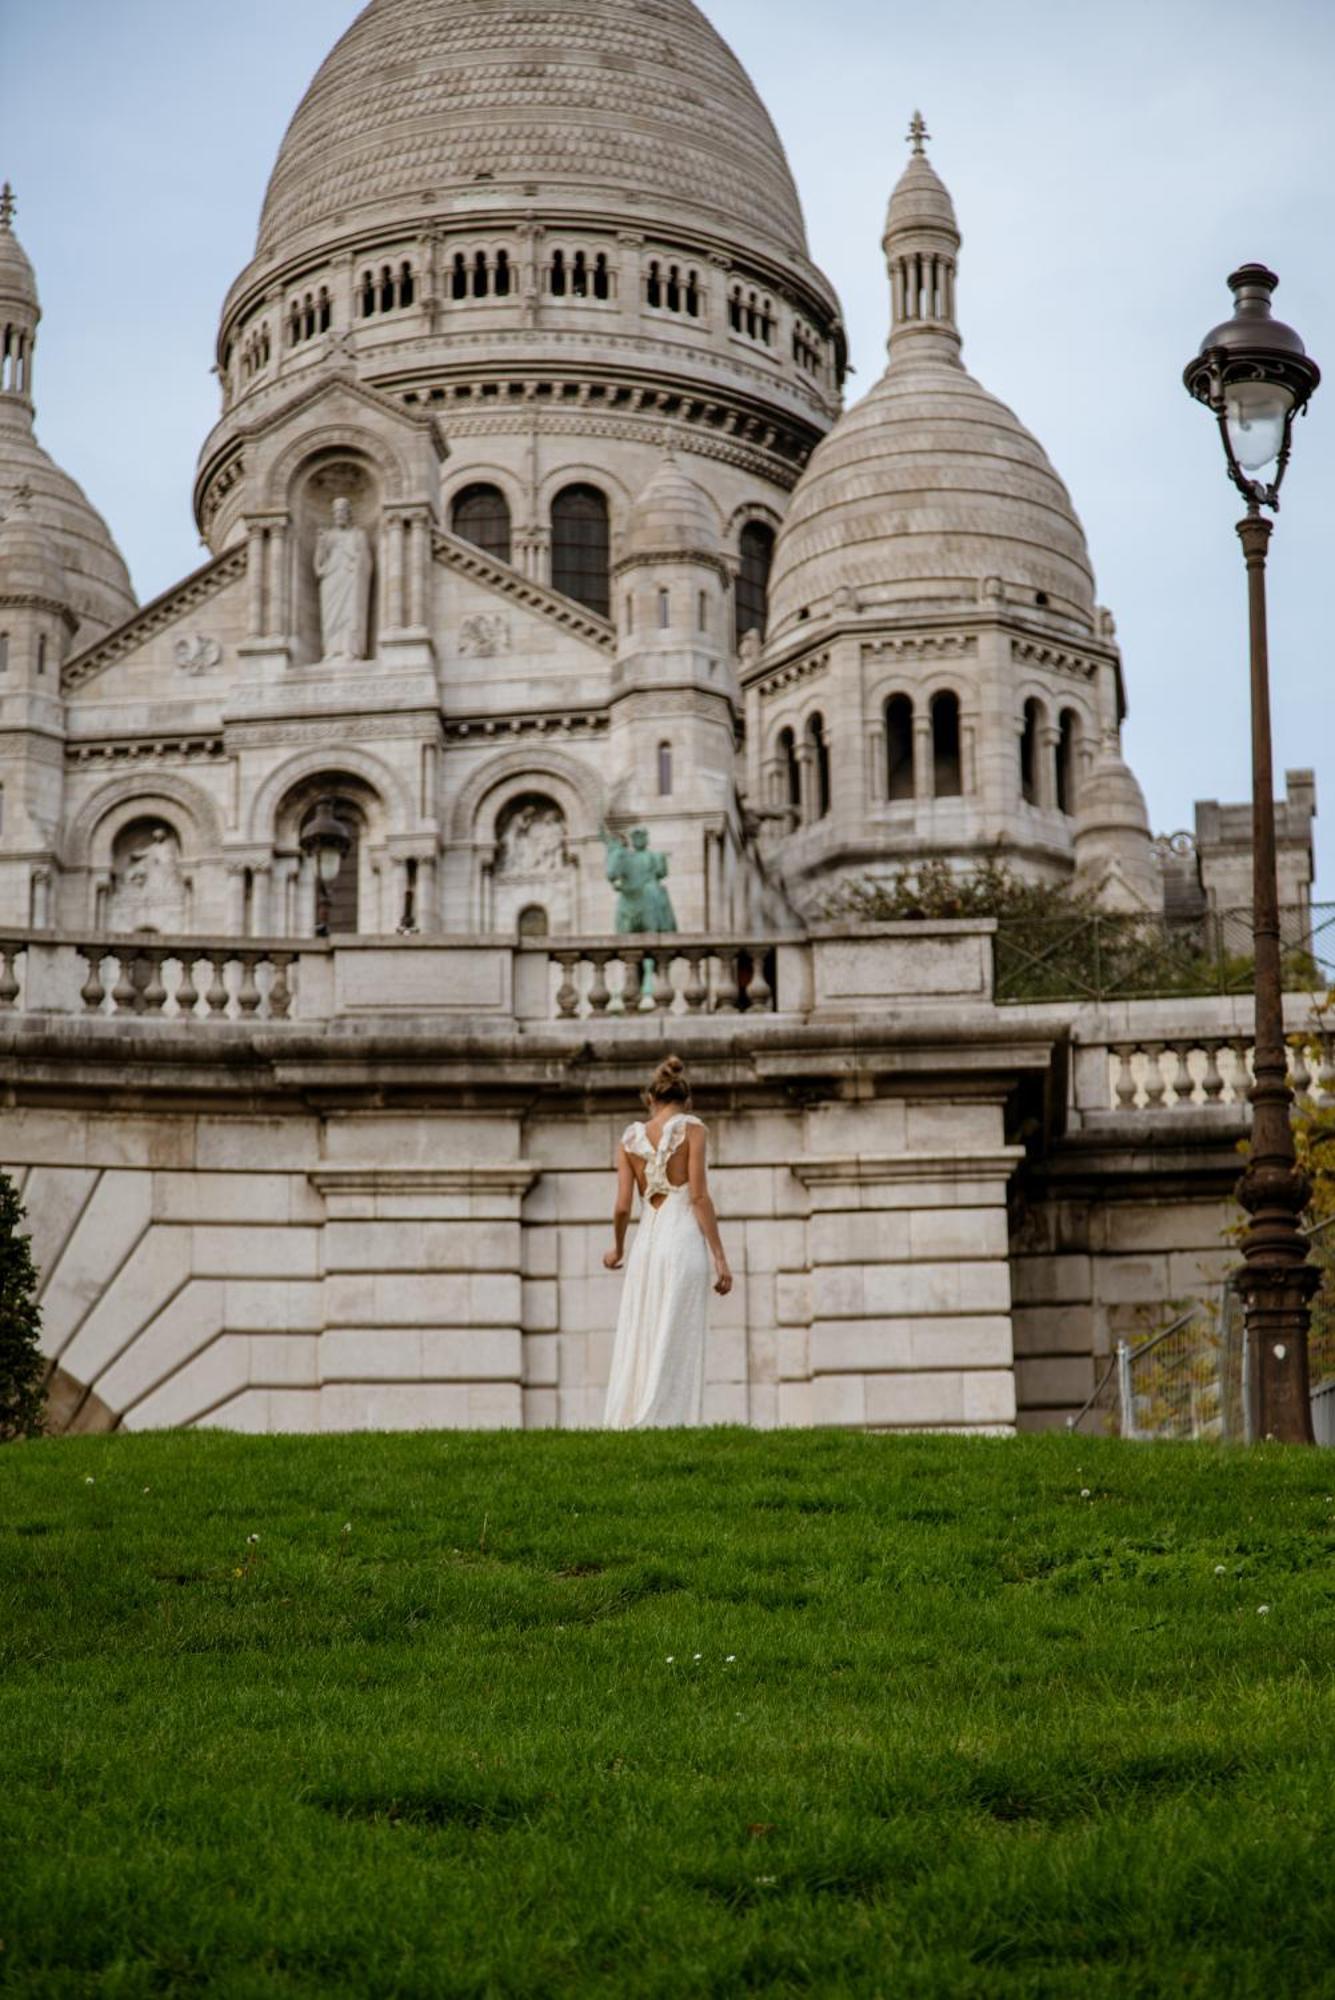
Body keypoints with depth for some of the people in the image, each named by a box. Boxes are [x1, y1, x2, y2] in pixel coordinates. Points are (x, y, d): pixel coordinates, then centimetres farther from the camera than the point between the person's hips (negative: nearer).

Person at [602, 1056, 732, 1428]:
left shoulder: (630, 1137, 10)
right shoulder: (691, 1128, 0)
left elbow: (623, 1206, 4)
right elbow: (699, 1196, -9)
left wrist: (616, 1249, 23)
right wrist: (720, 1257, -7)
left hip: (646, 1244, 4)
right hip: (683, 1243, -4)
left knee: (637, 1346, 7)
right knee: (675, 1350, -5)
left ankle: (624, 1427, 4)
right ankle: (662, 1426, -12)